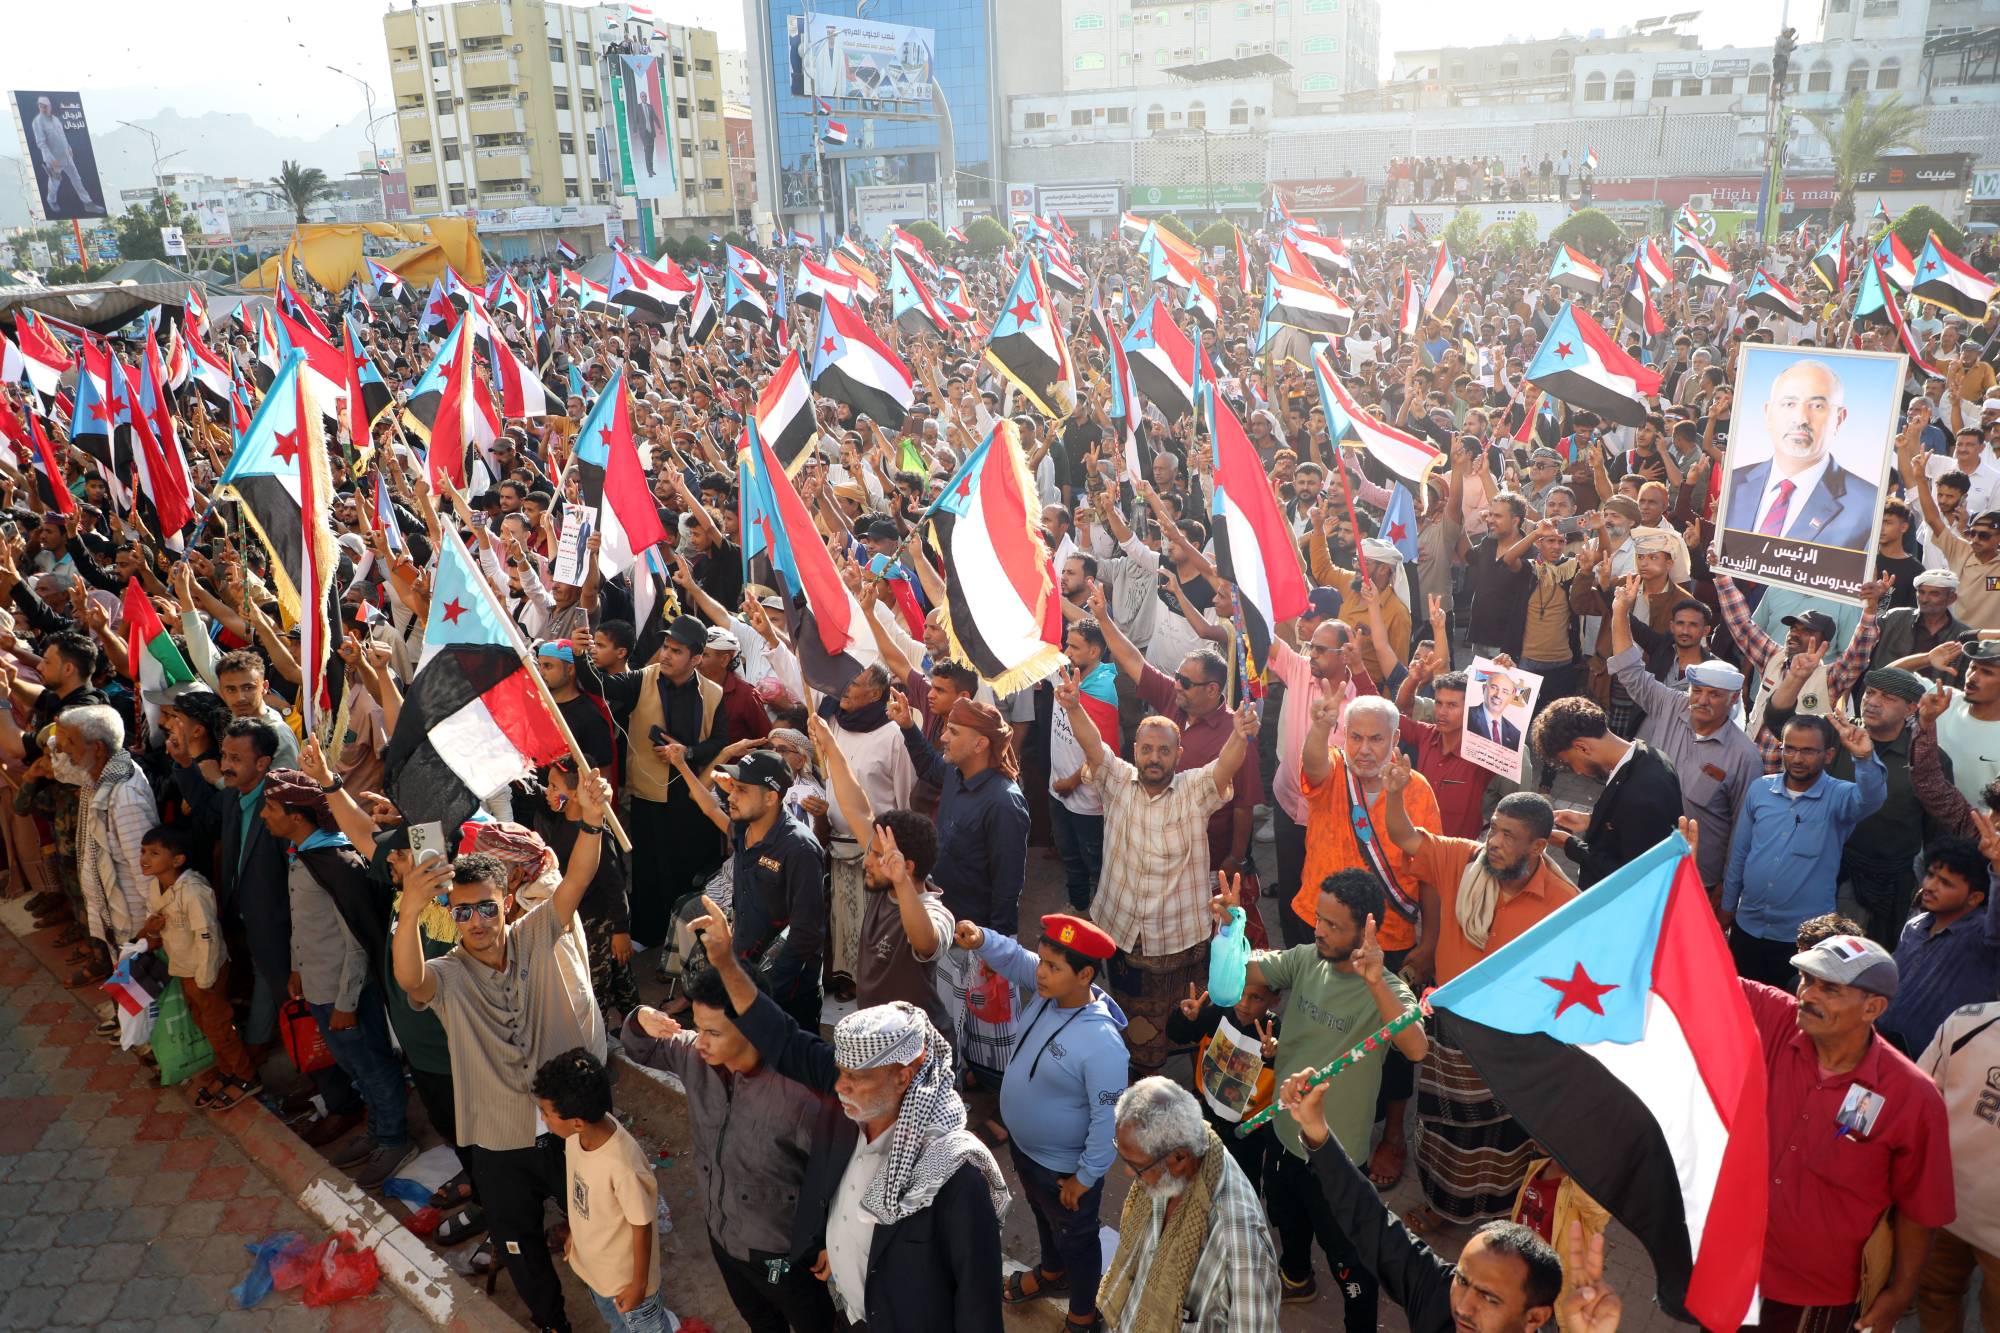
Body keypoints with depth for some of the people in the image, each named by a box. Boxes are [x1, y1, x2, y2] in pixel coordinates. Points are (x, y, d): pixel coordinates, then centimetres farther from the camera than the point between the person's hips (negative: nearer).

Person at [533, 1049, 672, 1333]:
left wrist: (639, 1284, -13)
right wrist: (575, 1235, 14)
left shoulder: (624, 1168, -42)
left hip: (624, 1273, -7)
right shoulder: (578, 1134, -21)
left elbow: (642, 1228, -26)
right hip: (591, 1263, 7)